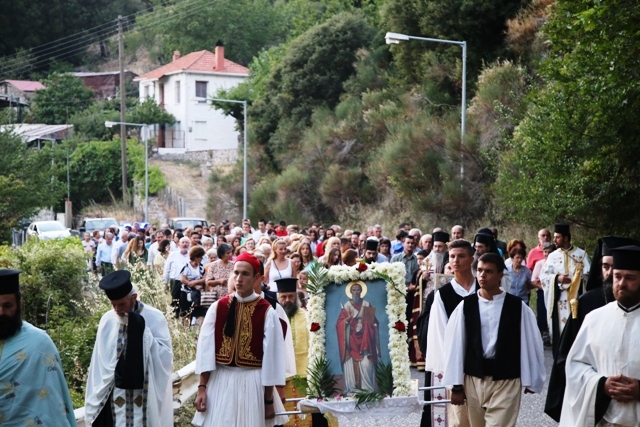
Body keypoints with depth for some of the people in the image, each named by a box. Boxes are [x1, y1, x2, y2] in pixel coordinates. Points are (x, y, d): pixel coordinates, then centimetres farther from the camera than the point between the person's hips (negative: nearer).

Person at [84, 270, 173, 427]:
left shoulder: (154, 318, -6)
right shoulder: (107, 320, 2)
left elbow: (165, 356, -14)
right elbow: (99, 363, 7)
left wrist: (141, 330, -20)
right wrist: (95, 399, 8)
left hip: (145, 396, -2)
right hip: (115, 396, 2)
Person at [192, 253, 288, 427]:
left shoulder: (267, 312, -4)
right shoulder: (218, 307, 3)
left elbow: (271, 357, -3)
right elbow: (205, 349, 1)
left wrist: (269, 400, -2)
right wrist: (202, 388, -5)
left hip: (252, 384, -2)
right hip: (219, 382, 2)